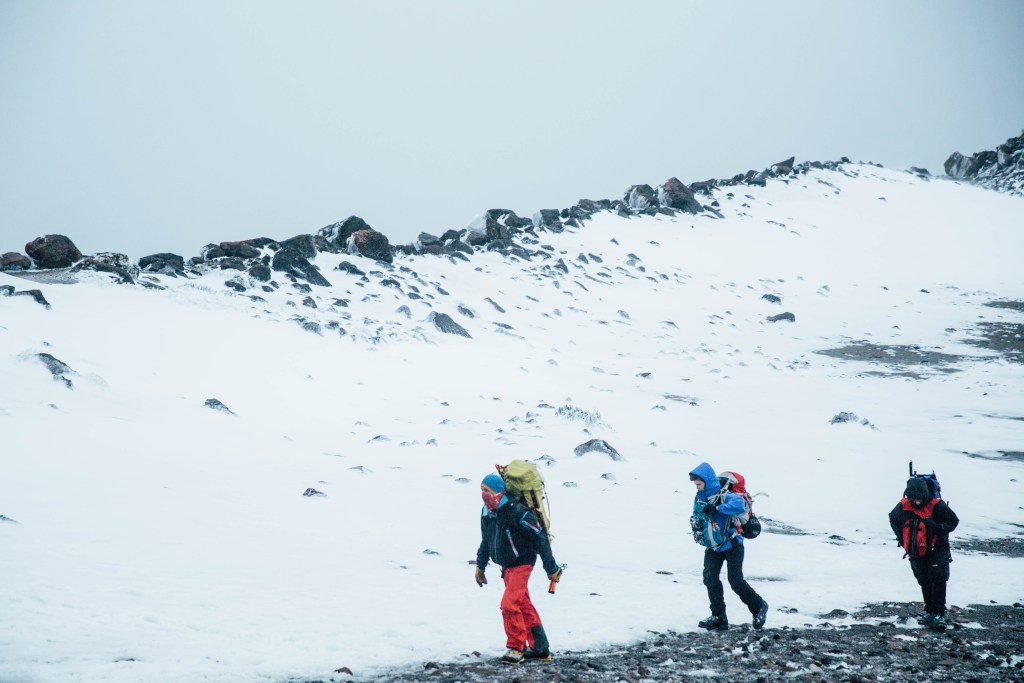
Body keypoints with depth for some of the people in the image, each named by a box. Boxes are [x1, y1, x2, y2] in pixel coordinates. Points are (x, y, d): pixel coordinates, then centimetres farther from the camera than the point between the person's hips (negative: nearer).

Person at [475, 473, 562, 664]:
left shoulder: (517, 512, -23)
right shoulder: (487, 513, 1)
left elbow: (540, 538, -19)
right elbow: (486, 541, 19)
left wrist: (551, 568, -16)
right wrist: (480, 566, 22)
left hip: (521, 564, -8)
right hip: (506, 567, 8)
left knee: (509, 604, -18)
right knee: (524, 606, 13)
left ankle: (516, 648, -8)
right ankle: (540, 648, 22)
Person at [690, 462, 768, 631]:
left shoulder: (723, 495, -19)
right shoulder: (699, 498, 4)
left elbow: (739, 504, -39)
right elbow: (697, 516, 16)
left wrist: (716, 507, -36)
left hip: (732, 544, -7)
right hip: (713, 547, 7)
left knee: (736, 581, -7)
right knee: (710, 579, -5)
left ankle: (759, 606, 15)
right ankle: (719, 617, 2)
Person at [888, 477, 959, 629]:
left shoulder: (936, 506, -16)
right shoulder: (903, 506, -7)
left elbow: (953, 520, -7)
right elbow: (893, 519, 14)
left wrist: (937, 527, -23)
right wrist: (902, 539, 6)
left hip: (937, 550, -4)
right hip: (916, 552, 4)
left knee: (938, 578, -17)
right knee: (924, 582, 11)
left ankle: (938, 613, -16)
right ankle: (929, 611, 24)